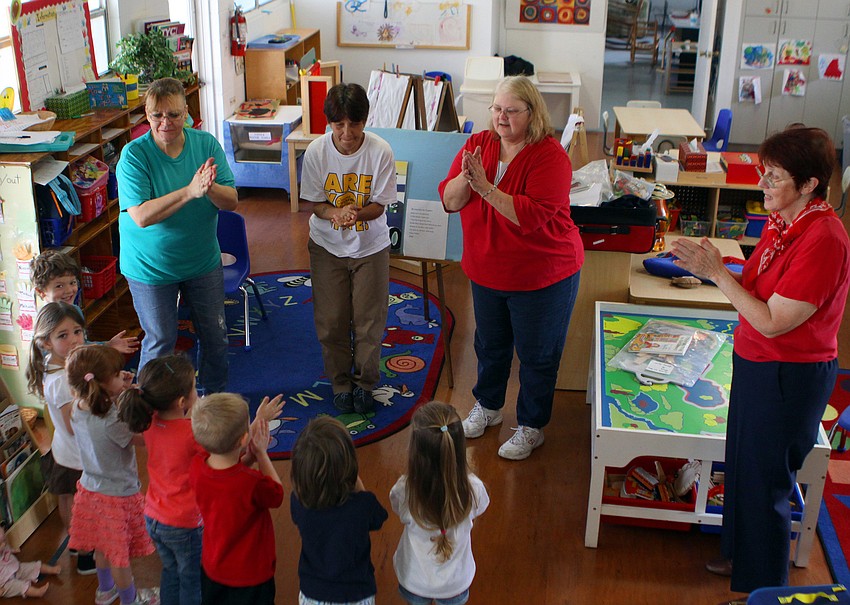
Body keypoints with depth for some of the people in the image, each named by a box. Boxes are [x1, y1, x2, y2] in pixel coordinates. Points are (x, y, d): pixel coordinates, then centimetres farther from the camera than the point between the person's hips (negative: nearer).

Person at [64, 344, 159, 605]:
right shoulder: (112, 422, -35)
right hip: (118, 495, -7)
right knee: (120, 553, 16)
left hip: (91, 489, 7)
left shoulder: (78, 408, -11)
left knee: (103, 546, 29)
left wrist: (120, 390, -7)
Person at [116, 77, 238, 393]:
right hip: (151, 267, -3)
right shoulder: (134, 155, -19)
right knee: (160, 343, 11)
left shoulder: (206, 144, -9)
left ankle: (216, 395, 41)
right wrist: (190, 191, -37)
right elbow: (141, 216, -29)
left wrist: (210, 188, -36)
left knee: (215, 334, 17)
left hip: (204, 260, 4)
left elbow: (231, 201, -13)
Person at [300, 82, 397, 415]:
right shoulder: (317, 151, -15)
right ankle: (340, 382, 29)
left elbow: (378, 206, -14)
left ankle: (364, 382, 28)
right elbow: (315, 203, -8)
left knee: (369, 320, 6)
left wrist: (355, 213, -35)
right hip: (327, 246, 1)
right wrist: (334, 214, -31)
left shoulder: (380, 151, -19)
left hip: (370, 246, -1)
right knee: (330, 321, 8)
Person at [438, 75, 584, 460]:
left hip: (542, 276, -5)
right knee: (490, 345, 24)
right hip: (487, 271, 6)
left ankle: (531, 427, 29)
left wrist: (485, 186, -34)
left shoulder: (549, 156, -21)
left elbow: (532, 216, -32)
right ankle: (487, 407, 47)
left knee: (537, 355, 10)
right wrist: (465, 177, -29)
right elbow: (449, 200, -9)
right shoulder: (479, 144, -4)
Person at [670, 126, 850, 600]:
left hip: (789, 377, -9)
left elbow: (773, 322, -25)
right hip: (756, 365, 9)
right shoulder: (782, 222, 2)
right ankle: (742, 558, 44)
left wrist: (718, 273, -21)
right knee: (743, 467, 23)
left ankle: (764, 588, 26)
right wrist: (710, 264, -8)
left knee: (765, 482, 6)